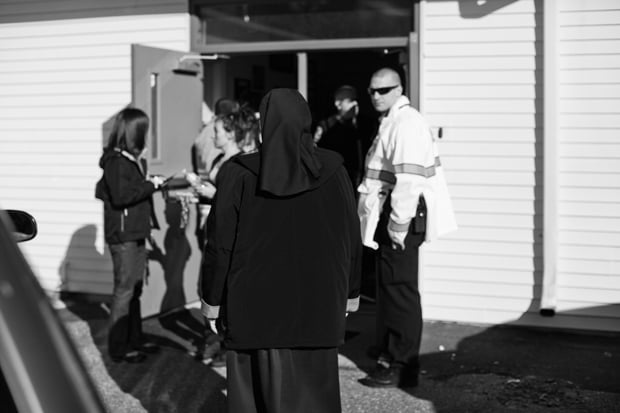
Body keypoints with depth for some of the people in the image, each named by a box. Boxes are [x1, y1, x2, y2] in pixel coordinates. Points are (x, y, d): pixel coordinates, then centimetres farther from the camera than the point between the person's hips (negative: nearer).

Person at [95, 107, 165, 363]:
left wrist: (151, 183, 12)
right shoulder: (116, 161, -15)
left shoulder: (132, 159, 13)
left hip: (135, 233, 9)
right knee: (124, 290, -4)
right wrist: (151, 184, -18)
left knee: (135, 289, 15)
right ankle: (118, 348, 4)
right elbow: (121, 194, -25)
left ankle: (135, 340, 25)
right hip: (123, 235, -9)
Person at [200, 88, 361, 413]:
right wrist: (349, 294, 12)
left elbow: (220, 243, -9)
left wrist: (212, 301, 3)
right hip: (317, 303, 2)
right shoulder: (332, 170, -7)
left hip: (256, 303, -1)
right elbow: (351, 237, 0)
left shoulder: (238, 175, -12)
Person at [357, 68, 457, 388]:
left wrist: (399, 225, -24)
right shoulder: (391, 122, 18)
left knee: (399, 288, -6)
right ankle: (388, 350, 34)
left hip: (401, 218, -11)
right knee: (389, 286, 20)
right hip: (388, 217, 11)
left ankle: (401, 366, 1)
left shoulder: (406, 124, -17)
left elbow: (408, 179, -25)